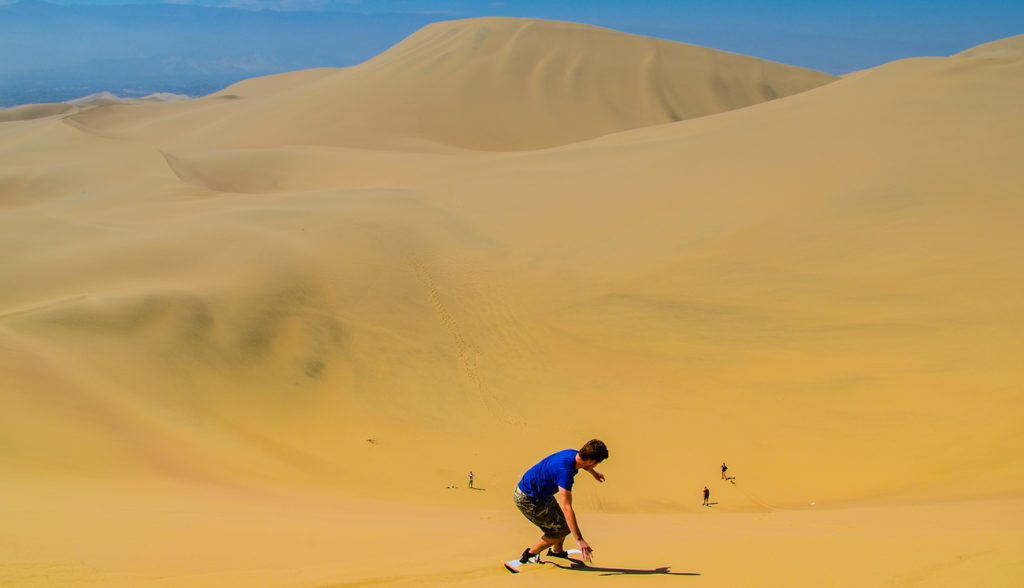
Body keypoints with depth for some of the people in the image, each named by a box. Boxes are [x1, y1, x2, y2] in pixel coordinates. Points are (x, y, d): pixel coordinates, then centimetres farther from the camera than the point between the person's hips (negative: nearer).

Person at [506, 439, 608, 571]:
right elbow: (567, 508, -39)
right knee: (560, 529, -4)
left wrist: (593, 473, 43)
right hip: (527, 500, -9)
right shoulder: (565, 471, -36)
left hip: (542, 494, 9)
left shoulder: (574, 455, -8)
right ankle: (530, 555, 12)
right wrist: (579, 540, -40)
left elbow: (583, 465, 21)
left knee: (562, 522, 19)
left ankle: (557, 551, 46)